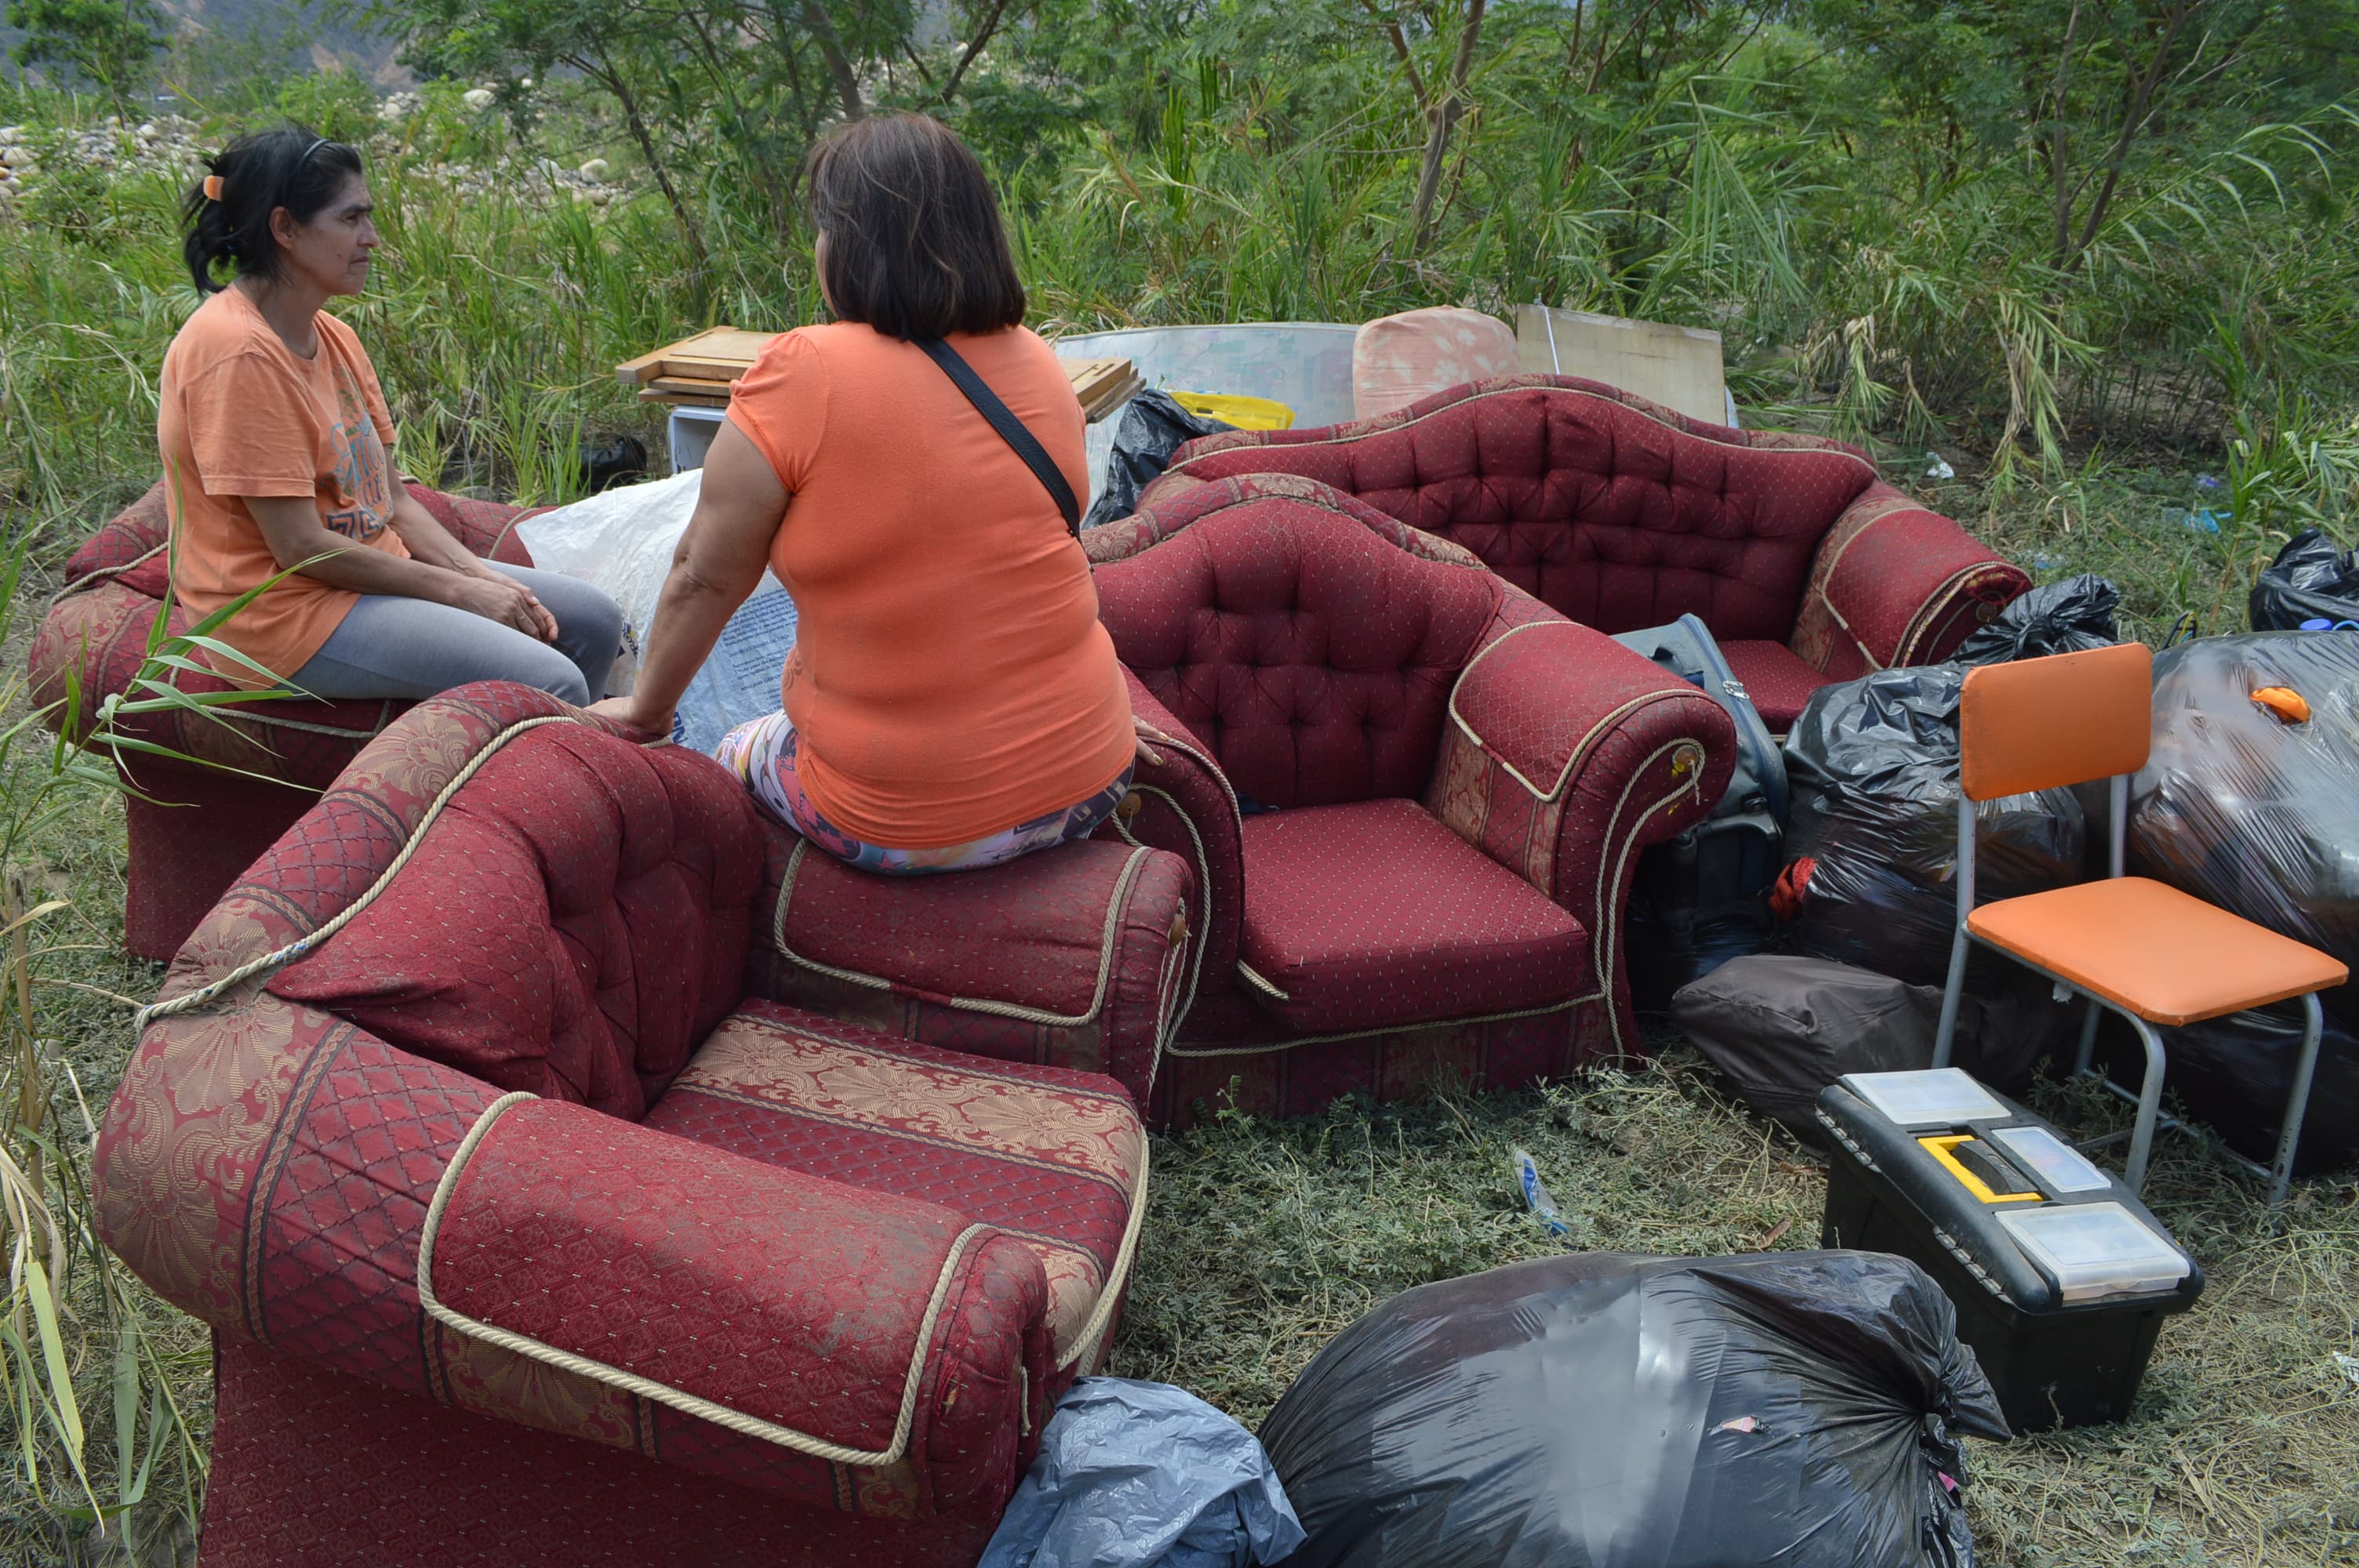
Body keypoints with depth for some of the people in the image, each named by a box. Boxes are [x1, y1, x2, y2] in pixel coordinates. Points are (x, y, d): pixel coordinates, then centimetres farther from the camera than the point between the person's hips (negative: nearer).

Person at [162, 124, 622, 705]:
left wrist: (482, 576, -5)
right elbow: (300, 547, -21)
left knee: (594, 621, 7)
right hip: (288, 612, -9)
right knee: (550, 685, -22)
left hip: (373, 569, 10)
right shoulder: (237, 354, -19)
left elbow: (391, 499, 10)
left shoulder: (333, 338, 9)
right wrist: (459, 590, -14)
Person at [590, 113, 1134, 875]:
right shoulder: (1041, 367, 0)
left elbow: (704, 577, -8)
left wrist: (645, 710, 9)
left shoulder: (801, 377, -17)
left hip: (902, 825, -5)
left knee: (738, 757, 26)